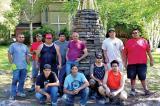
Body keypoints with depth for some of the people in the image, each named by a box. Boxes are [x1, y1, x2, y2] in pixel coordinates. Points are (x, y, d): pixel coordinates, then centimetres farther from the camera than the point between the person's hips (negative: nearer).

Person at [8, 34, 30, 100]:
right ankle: (13, 94, 0)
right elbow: (9, 54, -4)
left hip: (24, 66, 5)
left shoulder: (25, 46, 15)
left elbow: (27, 55, 20)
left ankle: (20, 92, 23)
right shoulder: (13, 45, 0)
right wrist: (11, 63, -10)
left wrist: (28, 63, 10)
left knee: (22, 80, 10)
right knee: (15, 80, -7)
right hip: (16, 66, -5)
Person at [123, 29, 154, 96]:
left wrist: (151, 60, 7)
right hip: (131, 63, 1)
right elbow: (125, 53, 7)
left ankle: (145, 89, 19)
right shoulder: (128, 42, 5)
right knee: (132, 77, 8)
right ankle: (133, 90, 20)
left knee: (142, 77, 6)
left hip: (142, 63, 0)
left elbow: (148, 51, 9)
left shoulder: (144, 41, 6)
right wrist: (125, 63, 5)